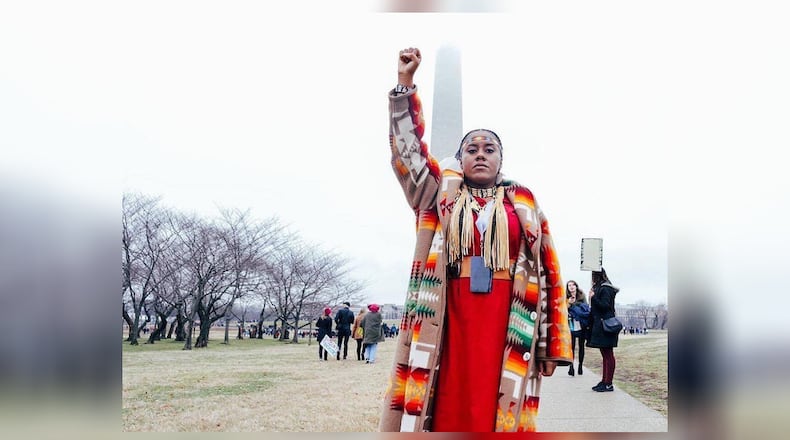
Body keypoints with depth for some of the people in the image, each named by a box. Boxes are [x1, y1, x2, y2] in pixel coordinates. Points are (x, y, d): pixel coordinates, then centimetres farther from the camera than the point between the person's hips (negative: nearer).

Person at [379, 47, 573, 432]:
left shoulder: (523, 203, 13)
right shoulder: (442, 193, 15)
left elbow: (546, 273, 9)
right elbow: (408, 148, 6)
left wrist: (550, 343, 3)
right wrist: (405, 82, 0)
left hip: (506, 321, 0)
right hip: (449, 316, 0)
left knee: (497, 410, -1)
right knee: (447, 408, -1)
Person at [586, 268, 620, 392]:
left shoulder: (605, 289, -13)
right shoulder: (598, 288, 16)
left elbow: (605, 306, -20)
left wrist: (593, 298, -20)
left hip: (605, 326, -10)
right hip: (600, 326, 10)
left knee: (608, 355, -5)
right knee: (605, 355, 12)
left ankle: (608, 384, -2)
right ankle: (604, 381, 17)